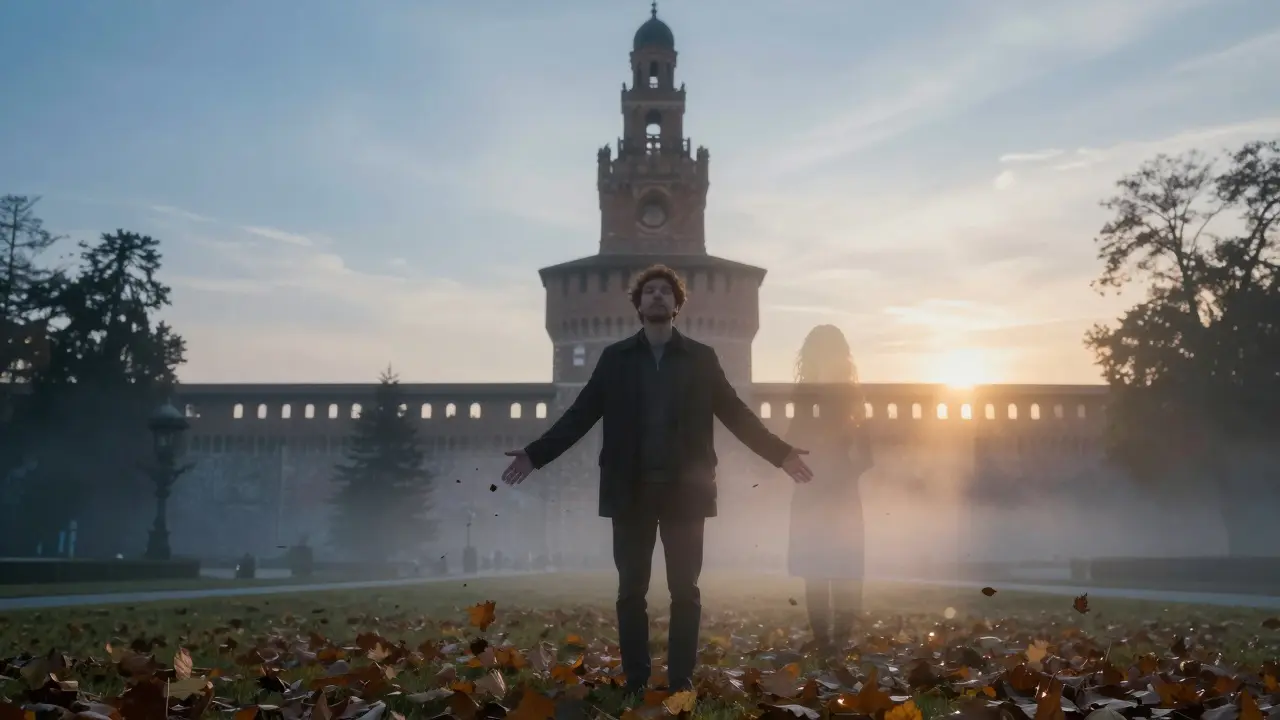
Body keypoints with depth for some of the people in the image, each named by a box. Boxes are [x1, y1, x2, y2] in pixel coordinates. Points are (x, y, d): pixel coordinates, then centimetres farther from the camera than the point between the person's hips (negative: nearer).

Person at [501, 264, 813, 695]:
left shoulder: (701, 359, 7)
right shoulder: (615, 358, 8)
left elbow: (736, 413, 5)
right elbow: (581, 413, 5)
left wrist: (780, 452, -3)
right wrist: (536, 453, -3)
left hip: (684, 490, 0)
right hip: (631, 491, 0)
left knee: (685, 591, 2)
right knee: (631, 591, 3)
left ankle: (681, 682, 10)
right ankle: (635, 683, 11)